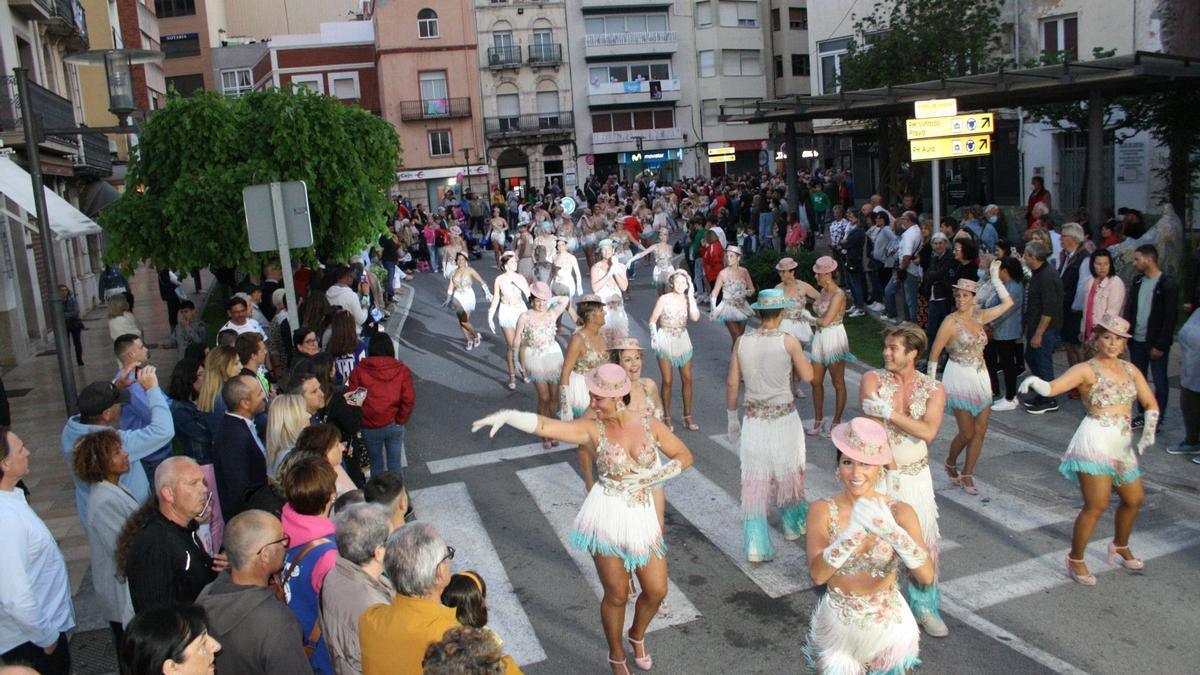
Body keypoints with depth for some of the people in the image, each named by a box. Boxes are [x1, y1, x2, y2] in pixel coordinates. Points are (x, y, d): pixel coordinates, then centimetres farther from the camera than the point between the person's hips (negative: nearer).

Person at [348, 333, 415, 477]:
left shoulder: (359, 371, -4)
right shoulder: (402, 370, -3)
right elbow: (409, 399, -11)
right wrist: (400, 420, 0)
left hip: (370, 427, 0)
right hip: (394, 425, 0)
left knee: (376, 463, 17)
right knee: (395, 463, 13)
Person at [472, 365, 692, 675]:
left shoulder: (648, 422, -4)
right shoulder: (592, 429, -9)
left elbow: (684, 456, 3)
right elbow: (543, 425, -19)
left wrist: (650, 477, -9)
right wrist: (507, 415, -34)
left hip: (642, 518, 3)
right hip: (606, 517, -3)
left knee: (657, 590, 10)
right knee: (617, 594, 7)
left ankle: (637, 635, 43)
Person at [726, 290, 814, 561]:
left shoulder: (742, 341, -4)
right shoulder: (789, 341, -13)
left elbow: (732, 383, 1)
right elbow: (807, 376, -4)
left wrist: (732, 417, 13)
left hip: (754, 420, 2)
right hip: (784, 418, -1)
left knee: (754, 482, 7)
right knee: (788, 473, 21)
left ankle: (756, 546, 7)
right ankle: (793, 526, 42)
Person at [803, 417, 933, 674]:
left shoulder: (900, 512, -15)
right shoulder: (822, 510, -15)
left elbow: (927, 576, -25)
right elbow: (817, 574, -25)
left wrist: (891, 531, -40)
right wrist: (854, 532, -39)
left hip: (888, 626, 0)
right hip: (836, 627, 0)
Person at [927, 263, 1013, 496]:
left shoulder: (980, 317, 6)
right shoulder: (951, 321, -10)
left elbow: (1007, 303, 10)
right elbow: (934, 353, -9)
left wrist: (995, 277, 5)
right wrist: (932, 382, -10)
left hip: (980, 376, 6)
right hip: (959, 378, -5)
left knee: (980, 430, 3)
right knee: (967, 432, -4)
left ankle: (967, 475, 15)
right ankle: (950, 463, 24)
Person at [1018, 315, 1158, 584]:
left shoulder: (1130, 369, 12)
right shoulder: (1087, 369, -7)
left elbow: (1150, 404, 14)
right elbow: (1052, 387, -20)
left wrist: (1149, 431, -3)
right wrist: (1034, 381, -42)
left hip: (1122, 445, 7)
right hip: (1095, 441, -7)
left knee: (1135, 499, 21)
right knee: (1096, 505, -10)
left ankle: (1120, 546, 46)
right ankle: (1075, 560, 4)